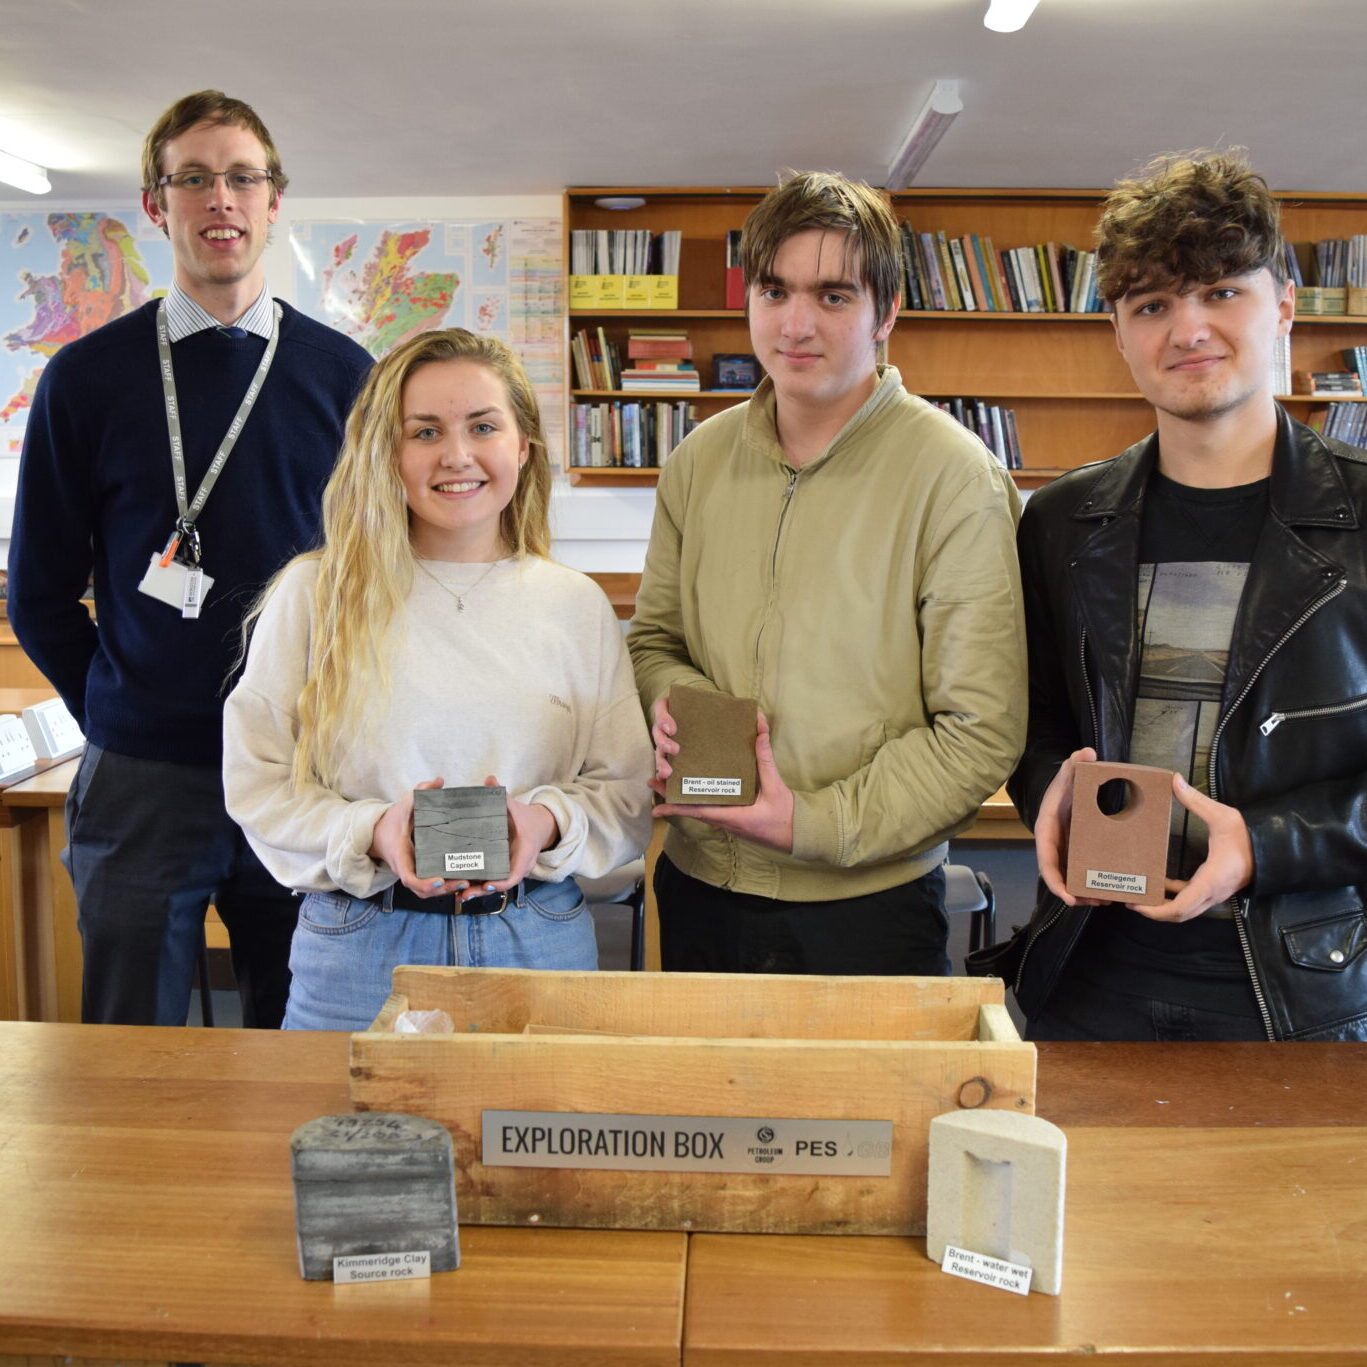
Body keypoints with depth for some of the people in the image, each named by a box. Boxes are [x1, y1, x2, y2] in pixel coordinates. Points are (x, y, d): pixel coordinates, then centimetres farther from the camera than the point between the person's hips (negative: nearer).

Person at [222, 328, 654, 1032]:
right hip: (358, 945, -1)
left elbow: (627, 790, 4)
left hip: (538, 944, 2)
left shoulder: (576, 605, 3)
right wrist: (372, 834, -19)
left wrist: (549, 824, -16)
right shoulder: (315, 595, -2)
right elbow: (257, 783, -2)